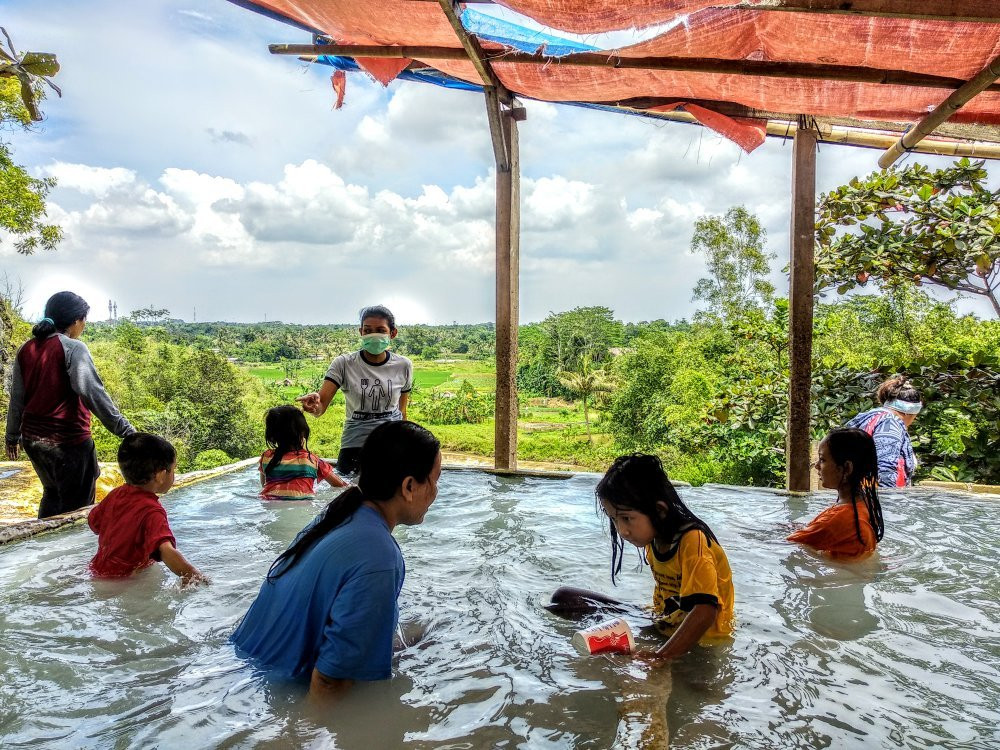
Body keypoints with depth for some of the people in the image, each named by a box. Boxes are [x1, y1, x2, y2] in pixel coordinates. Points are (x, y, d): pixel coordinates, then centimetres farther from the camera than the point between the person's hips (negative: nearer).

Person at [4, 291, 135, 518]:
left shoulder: (26, 350, 6)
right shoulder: (73, 348, -14)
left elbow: (17, 399, 12)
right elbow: (93, 393, -23)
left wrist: (12, 437, 23)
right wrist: (124, 430, -24)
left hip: (32, 438, 7)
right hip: (68, 440, -7)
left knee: (52, 492, 26)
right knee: (78, 503, 4)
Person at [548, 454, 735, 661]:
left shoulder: (692, 542, -26)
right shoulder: (653, 537, -1)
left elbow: (705, 611, -37)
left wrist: (661, 657, -40)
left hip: (701, 641, -7)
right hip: (662, 628, 8)